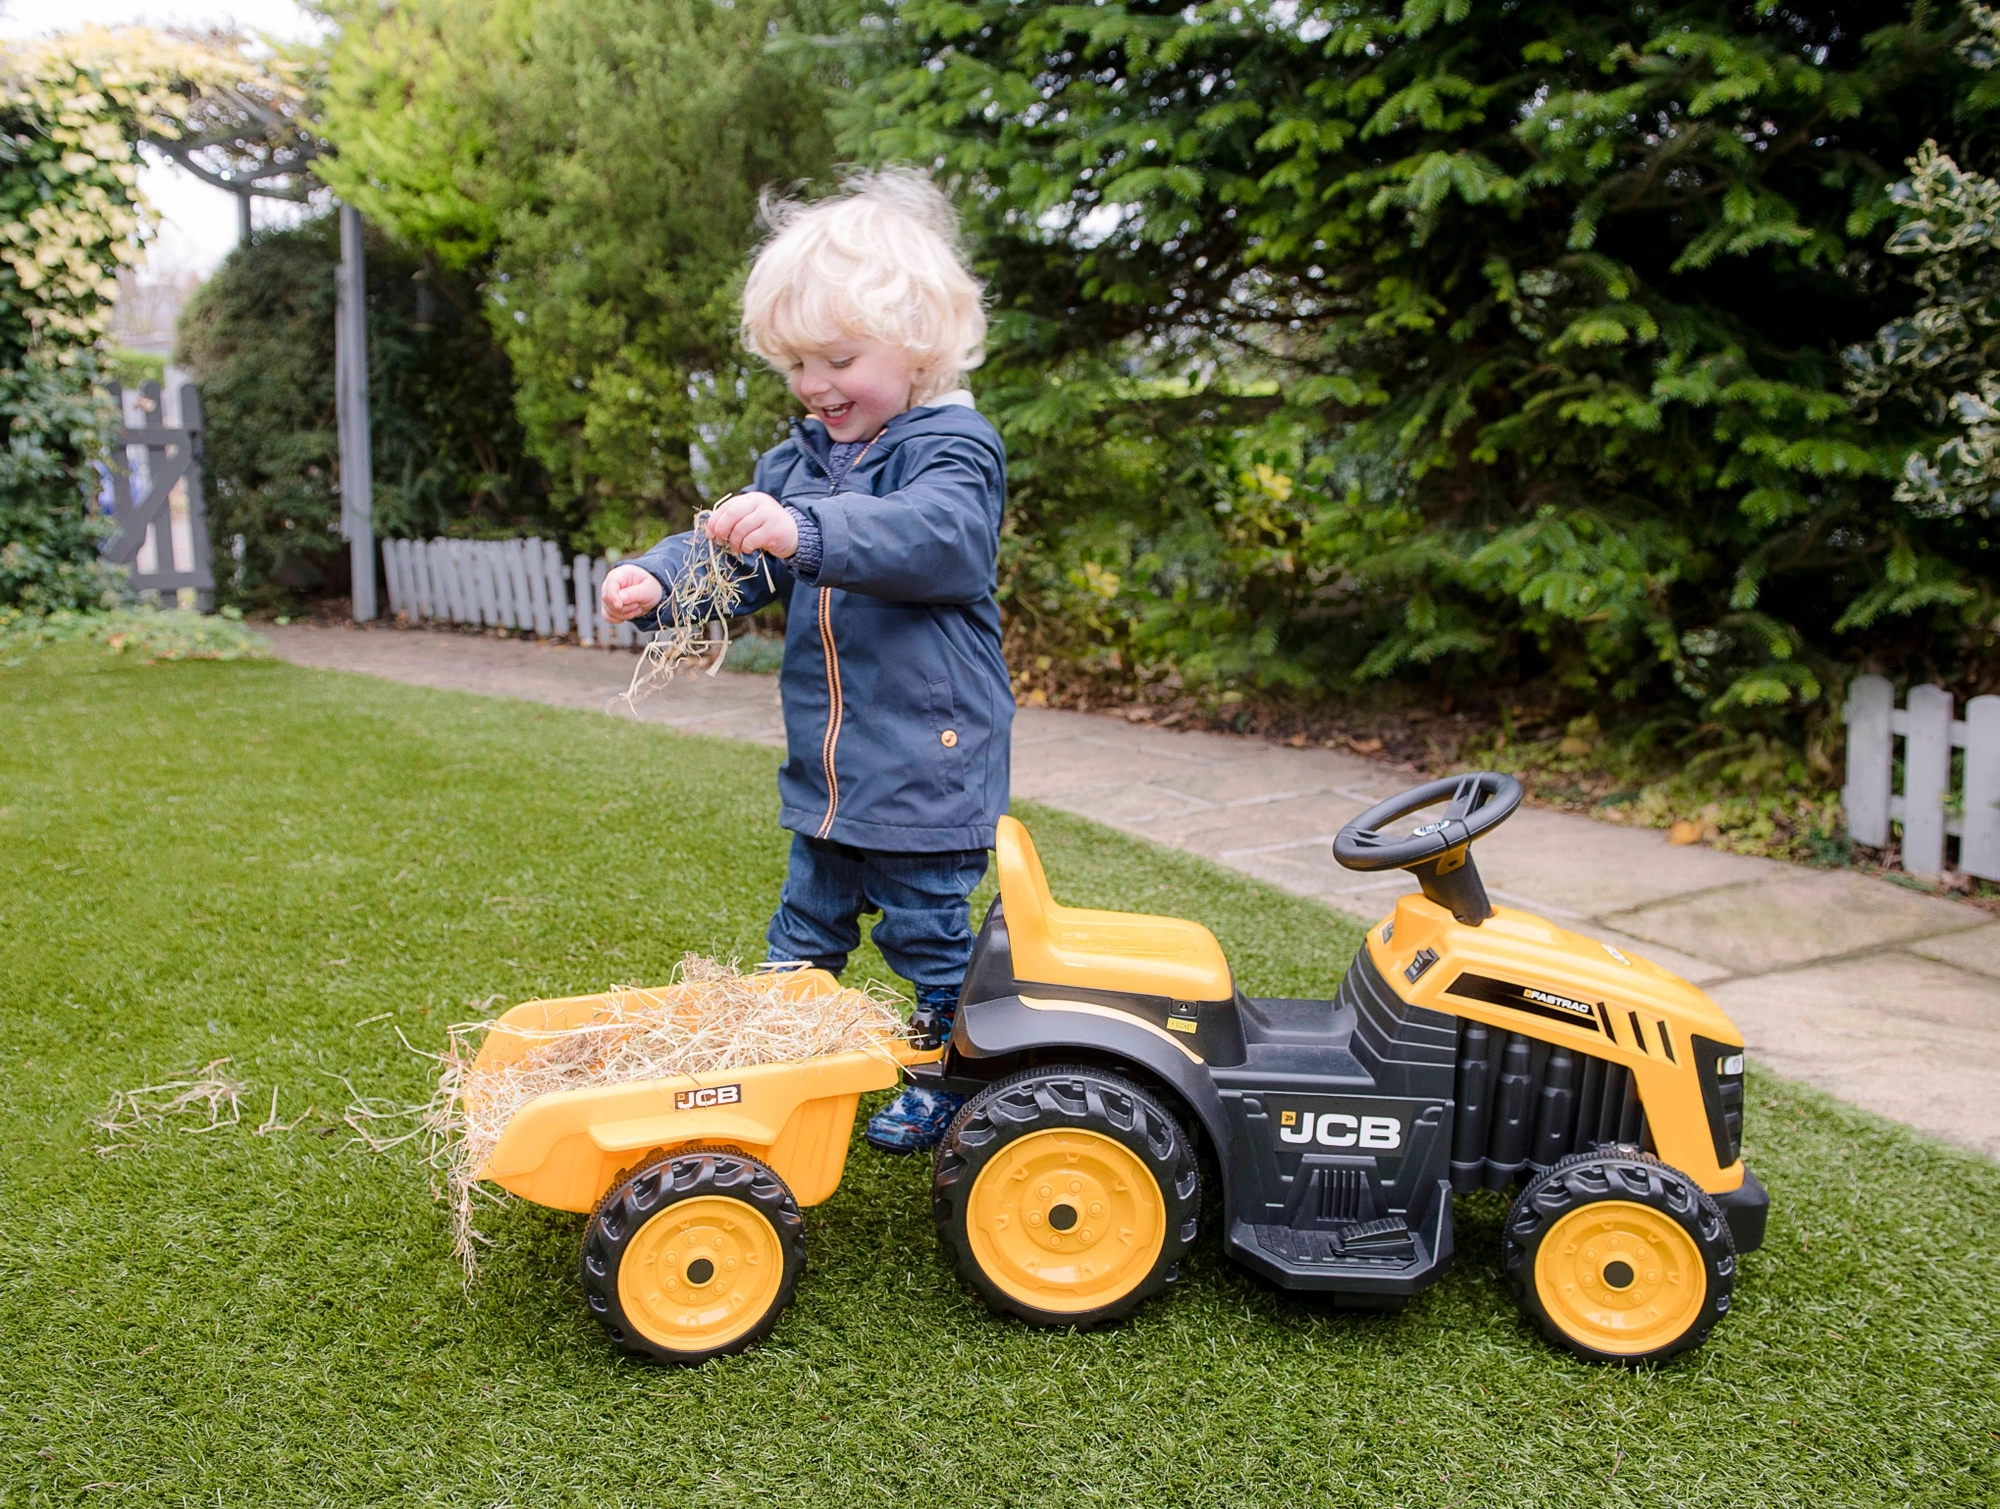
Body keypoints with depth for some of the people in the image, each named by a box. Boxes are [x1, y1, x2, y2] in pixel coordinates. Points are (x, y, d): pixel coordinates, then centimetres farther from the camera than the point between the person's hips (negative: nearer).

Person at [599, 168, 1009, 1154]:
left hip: (927, 760, -7)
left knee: (925, 930, 8)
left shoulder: (952, 446, -13)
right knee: (806, 930, 19)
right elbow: (739, 562, 6)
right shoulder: (798, 459, 9)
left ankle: (952, 1078, 28)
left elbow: (931, 535, -33)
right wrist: (657, 580, -15)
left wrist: (805, 529, -47)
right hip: (824, 765, 7)